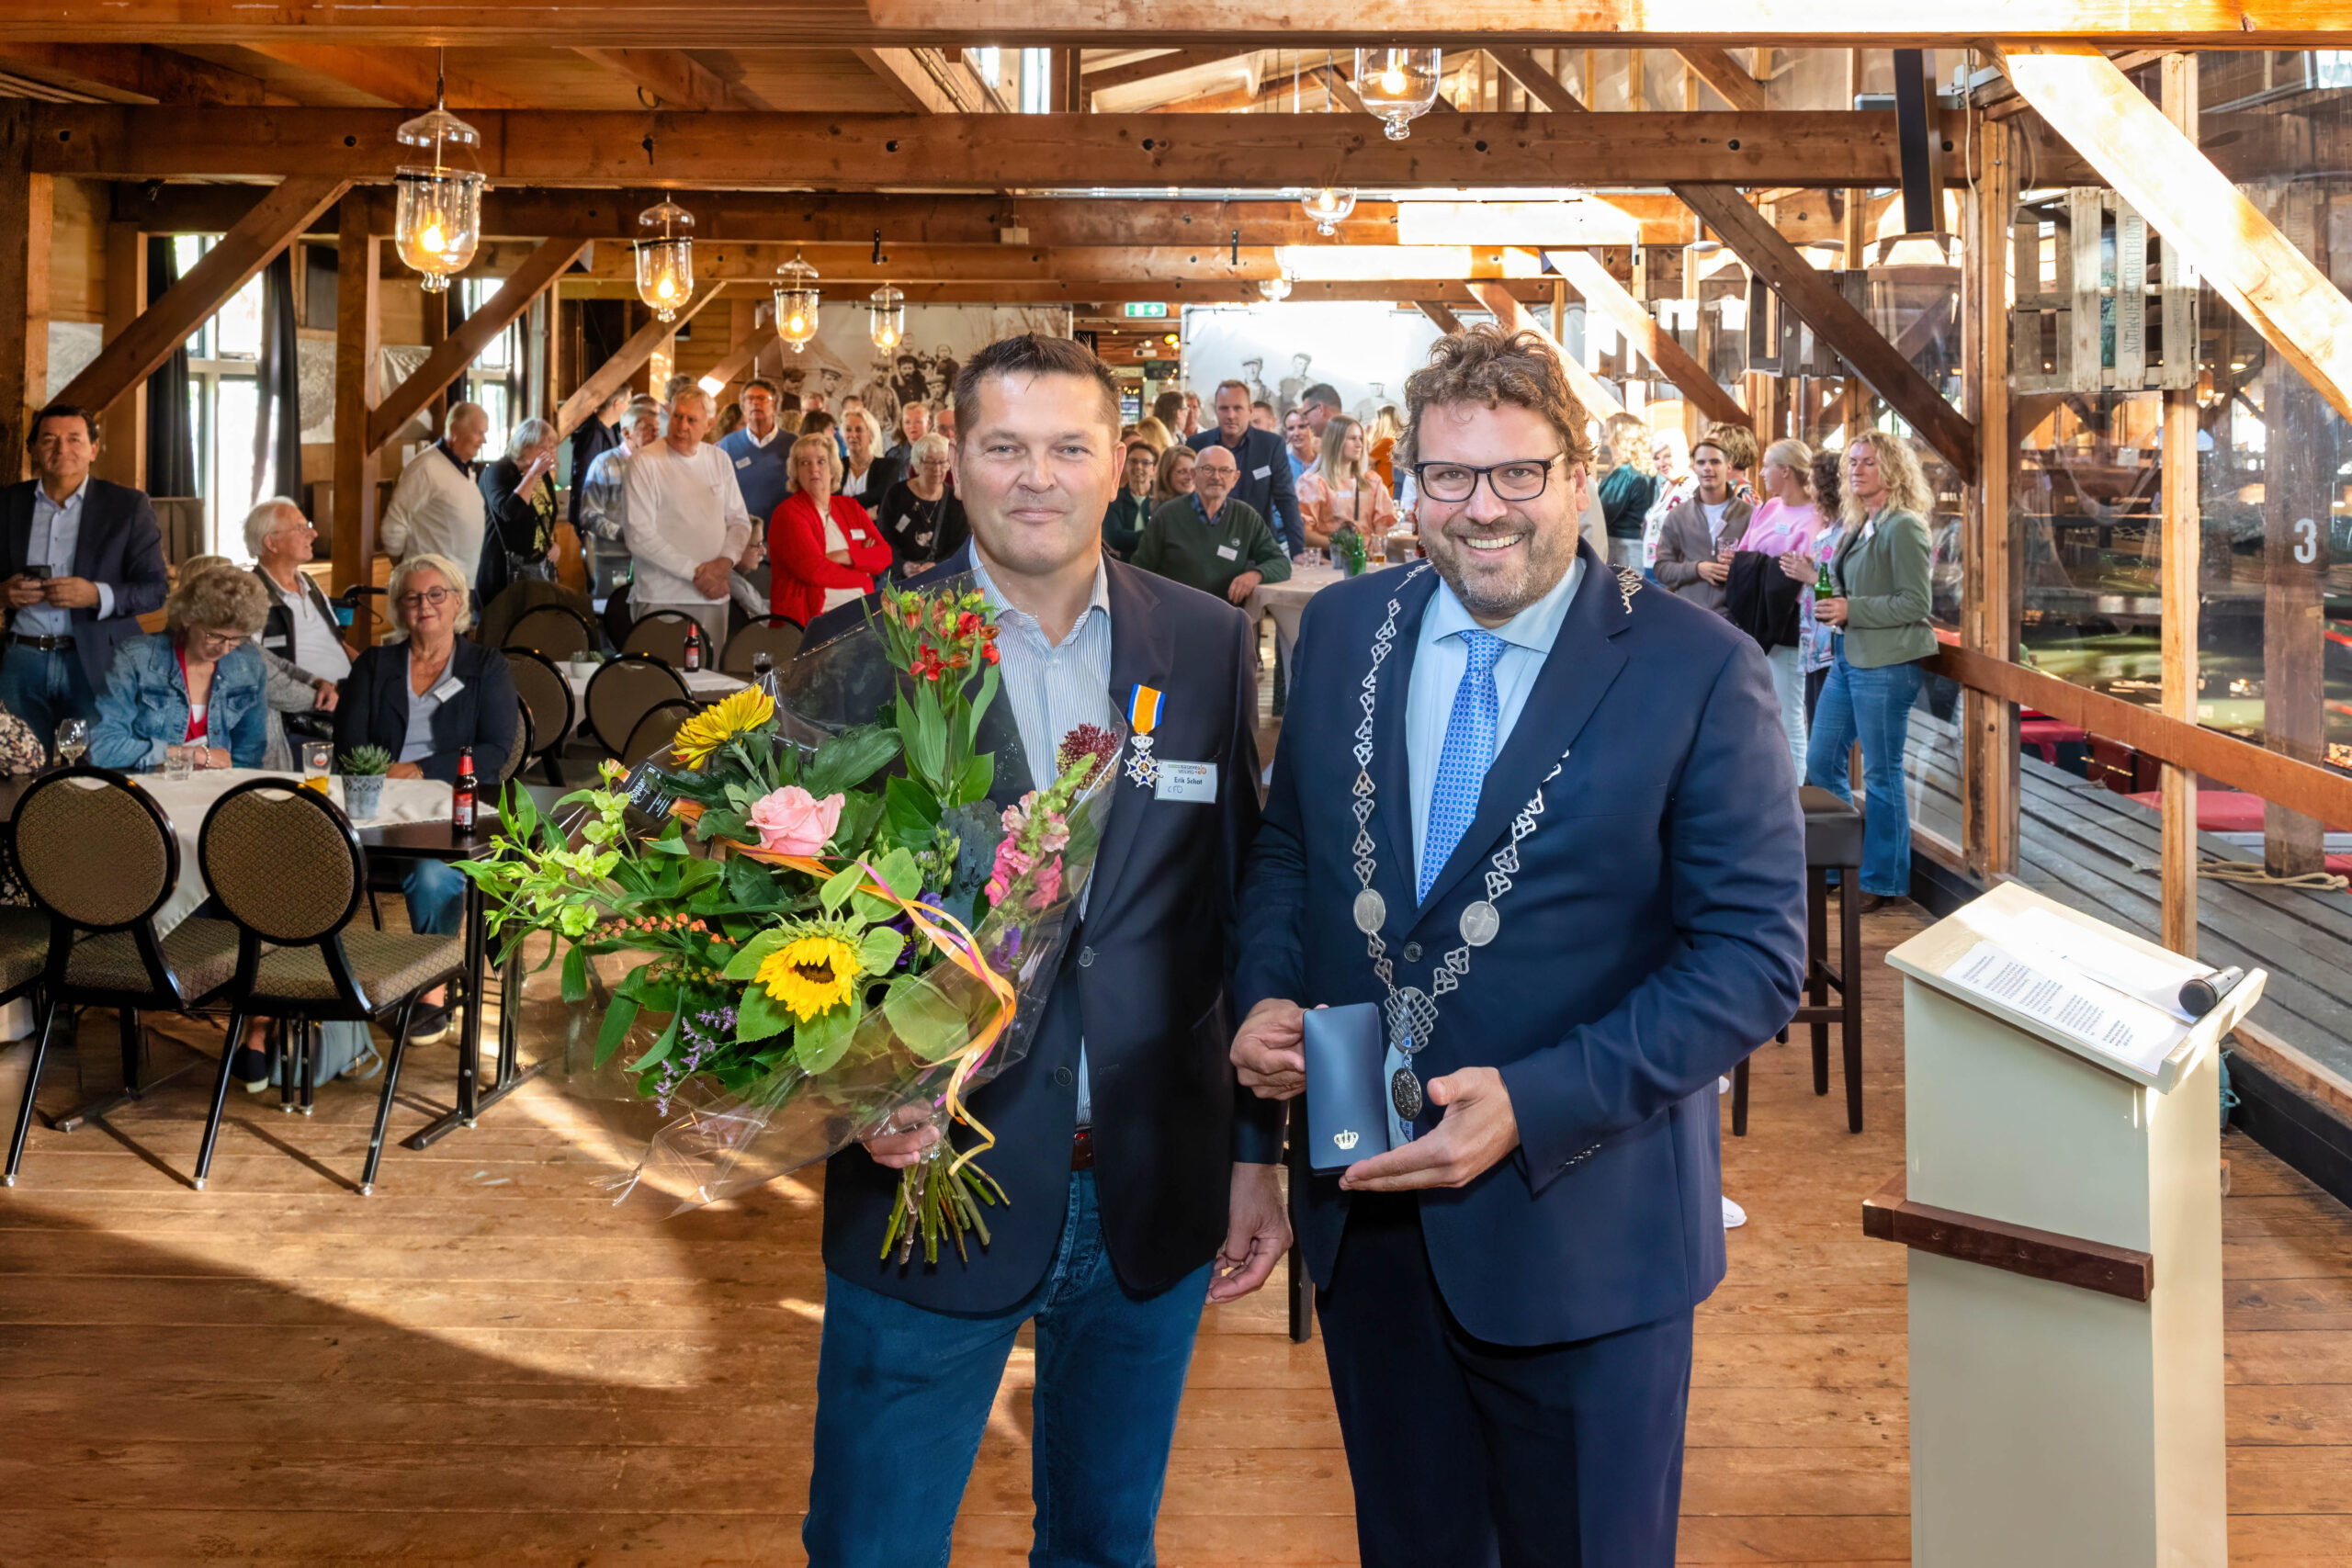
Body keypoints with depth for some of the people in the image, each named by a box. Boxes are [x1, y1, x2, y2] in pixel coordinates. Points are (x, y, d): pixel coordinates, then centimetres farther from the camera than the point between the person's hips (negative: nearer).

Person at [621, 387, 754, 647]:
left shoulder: (719, 460, 12)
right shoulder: (644, 463, -5)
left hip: (713, 598, 5)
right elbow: (639, 537, -11)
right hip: (661, 598, -5)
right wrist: (695, 572, -11)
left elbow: (739, 521, 16)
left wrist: (725, 561, -5)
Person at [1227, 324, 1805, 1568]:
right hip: (1364, 1215, 4)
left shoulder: (1696, 671, -11)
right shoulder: (1344, 629, 4)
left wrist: (1535, 1104, -22)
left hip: (1578, 1231, -4)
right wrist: (1265, 994, -5)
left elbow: (1754, 957, -14)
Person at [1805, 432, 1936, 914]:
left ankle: (1884, 880, 11)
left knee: (1881, 774, 0)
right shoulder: (1858, 525, 14)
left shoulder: (1903, 527, -13)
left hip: (1885, 663, -9)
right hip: (1847, 658, 9)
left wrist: (1851, 610, -18)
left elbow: (1915, 603, -17)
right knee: (1820, 762, 12)